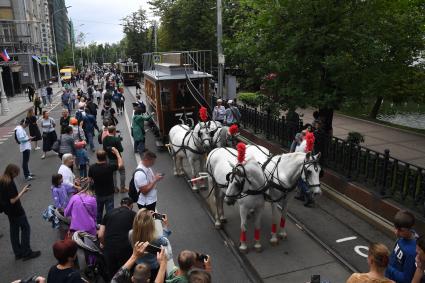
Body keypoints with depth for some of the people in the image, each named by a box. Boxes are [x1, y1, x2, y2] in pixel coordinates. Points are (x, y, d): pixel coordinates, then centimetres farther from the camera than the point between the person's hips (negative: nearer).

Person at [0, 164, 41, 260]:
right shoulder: (10, 183, -25)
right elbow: (13, 200, -25)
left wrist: (22, 191, 7)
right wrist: (23, 191, -17)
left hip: (9, 210, 9)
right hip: (16, 211, -9)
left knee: (14, 230, 16)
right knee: (25, 229, 4)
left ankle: (18, 253, 25)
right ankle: (26, 253, 9)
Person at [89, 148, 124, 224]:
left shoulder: (92, 167, -16)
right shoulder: (110, 166, -23)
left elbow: (91, 179, 0)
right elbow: (120, 164, -4)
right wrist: (117, 152, 4)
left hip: (98, 194, 3)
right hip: (109, 194, -3)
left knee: (98, 212, 23)